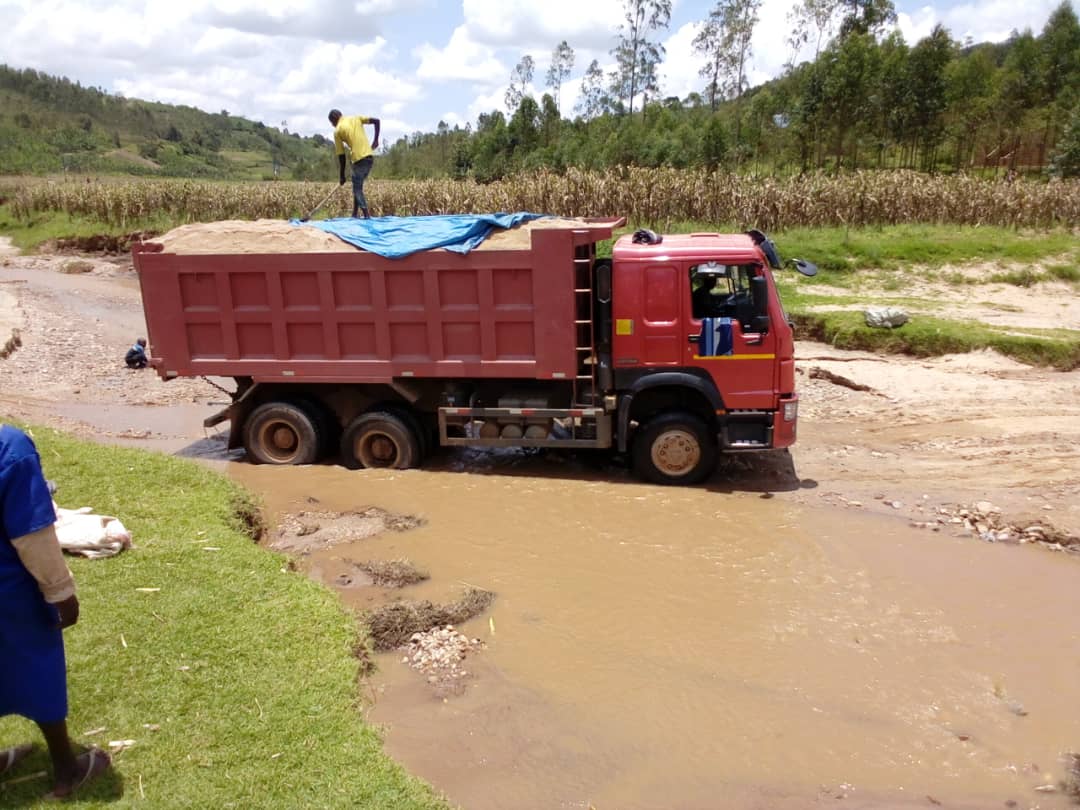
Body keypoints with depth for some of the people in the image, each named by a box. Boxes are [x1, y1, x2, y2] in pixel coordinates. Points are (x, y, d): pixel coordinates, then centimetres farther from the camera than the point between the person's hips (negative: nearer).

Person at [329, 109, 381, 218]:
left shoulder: (337, 131, 3)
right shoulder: (356, 118, 15)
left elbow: (341, 156, 2)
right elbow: (376, 121, 7)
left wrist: (342, 176, 9)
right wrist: (375, 140, 16)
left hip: (359, 159, -6)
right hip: (370, 156, 6)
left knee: (357, 189, 2)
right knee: (358, 186, 18)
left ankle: (366, 216, -11)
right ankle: (354, 214, 19)